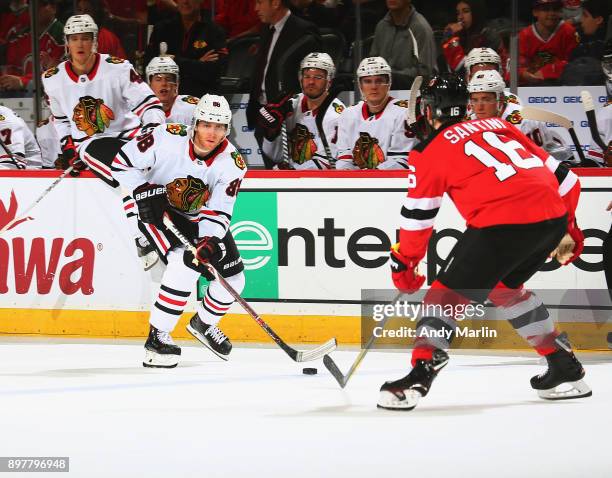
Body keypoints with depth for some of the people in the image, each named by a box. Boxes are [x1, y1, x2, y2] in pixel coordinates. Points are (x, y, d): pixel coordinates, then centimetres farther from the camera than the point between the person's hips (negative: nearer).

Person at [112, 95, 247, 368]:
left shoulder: (232, 163, -19)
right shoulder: (168, 138, -27)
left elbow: (218, 212, -20)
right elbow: (124, 162, -16)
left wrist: (212, 241, -37)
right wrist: (145, 192, -24)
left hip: (200, 219, 5)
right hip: (158, 211, -5)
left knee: (232, 278, 2)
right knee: (185, 265, -28)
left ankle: (204, 323, 34)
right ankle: (157, 337, -20)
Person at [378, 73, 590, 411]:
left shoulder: (431, 150, 10)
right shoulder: (497, 125, 26)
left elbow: (417, 217, 10)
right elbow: (558, 173, 25)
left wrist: (403, 263, 23)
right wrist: (568, 228, 33)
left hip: (504, 223, -6)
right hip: (553, 217, 7)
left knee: (449, 292, 3)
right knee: (505, 287, 28)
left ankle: (418, 377, -11)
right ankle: (565, 369, 28)